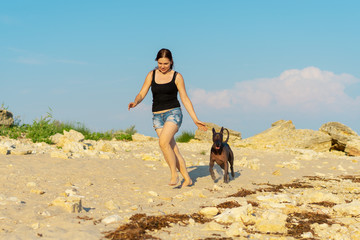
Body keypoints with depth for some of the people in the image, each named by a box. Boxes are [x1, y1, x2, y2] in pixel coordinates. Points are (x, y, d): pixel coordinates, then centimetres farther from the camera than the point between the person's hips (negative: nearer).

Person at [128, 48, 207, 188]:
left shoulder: (177, 77, 0)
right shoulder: (152, 75, 7)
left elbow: (185, 99, 2)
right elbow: (142, 94, 4)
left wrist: (195, 119, -2)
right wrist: (135, 102, -20)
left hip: (173, 113, -3)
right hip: (157, 116, 3)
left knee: (163, 142, -25)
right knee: (173, 150, -2)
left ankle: (174, 175, -13)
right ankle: (187, 179, 9)